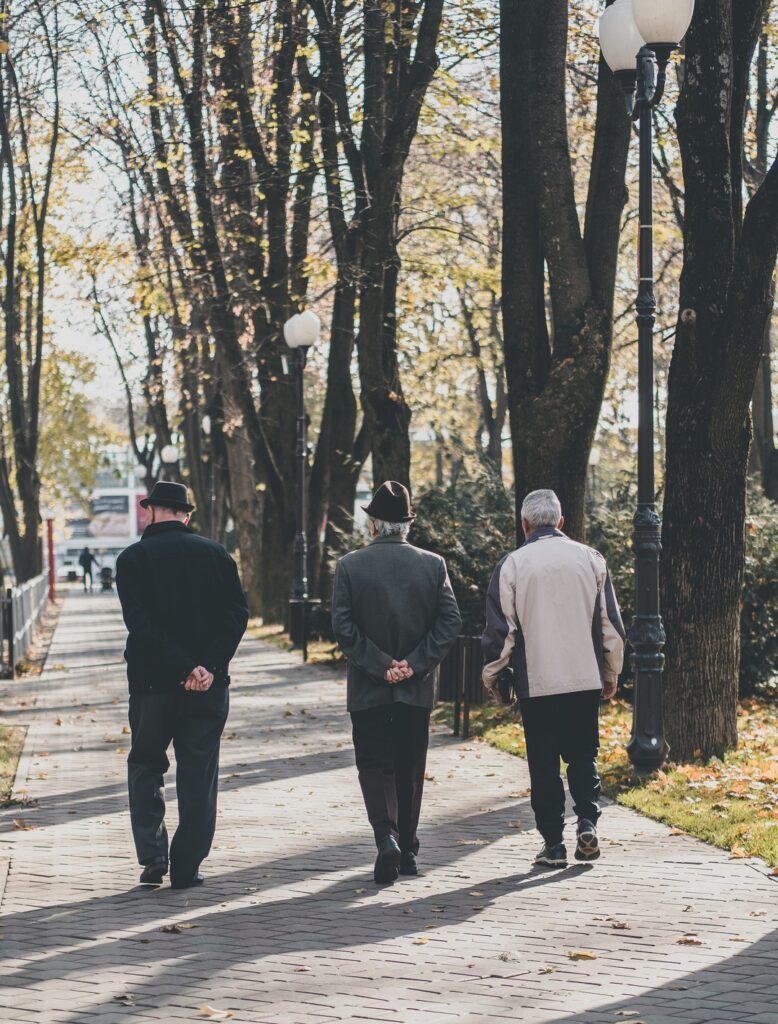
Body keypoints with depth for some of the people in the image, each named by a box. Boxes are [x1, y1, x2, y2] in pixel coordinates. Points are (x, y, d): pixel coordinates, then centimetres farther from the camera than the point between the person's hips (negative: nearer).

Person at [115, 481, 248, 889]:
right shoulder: (214, 553, 4)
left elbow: (140, 625, -14)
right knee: (199, 775, 8)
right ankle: (186, 867, 8)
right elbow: (237, 614, -5)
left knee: (145, 767, 16)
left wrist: (184, 668, -14)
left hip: (152, 683, -2)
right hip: (209, 686, 2)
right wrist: (210, 666, -12)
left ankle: (152, 856, 4)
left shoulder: (133, 558, -3)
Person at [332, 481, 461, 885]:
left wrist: (380, 665, -9)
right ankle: (408, 850, 19)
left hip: (368, 687, -2)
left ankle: (387, 838, -16)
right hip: (417, 689, 2)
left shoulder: (350, 566, -5)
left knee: (375, 766, 5)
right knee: (410, 768, 13)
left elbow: (343, 626, -10)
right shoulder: (433, 565, -1)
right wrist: (414, 665, -8)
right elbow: (450, 621, -6)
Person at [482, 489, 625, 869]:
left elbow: (500, 628, -2)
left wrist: (491, 675, 12)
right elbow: (611, 622, 6)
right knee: (582, 756, 13)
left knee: (544, 764, 6)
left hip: (535, 681, -2)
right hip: (586, 679, 2)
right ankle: (587, 823, -5)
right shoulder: (591, 559, 3)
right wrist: (611, 673, 17)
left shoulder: (512, 564, -3)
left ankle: (553, 843, 5)